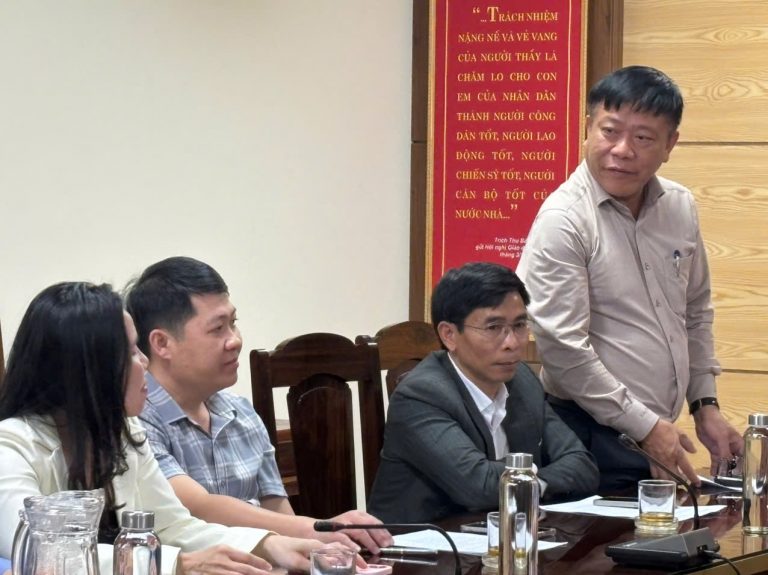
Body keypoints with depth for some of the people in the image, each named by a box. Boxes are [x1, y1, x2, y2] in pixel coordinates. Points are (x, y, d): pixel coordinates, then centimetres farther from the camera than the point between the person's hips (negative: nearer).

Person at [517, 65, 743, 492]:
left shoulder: (680, 208, 7)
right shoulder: (564, 220, -15)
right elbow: (563, 348, -18)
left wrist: (705, 405, 15)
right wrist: (646, 427, -15)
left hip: (660, 436, 7)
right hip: (594, 439, -7)